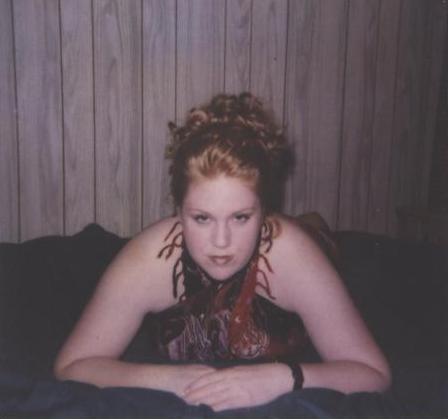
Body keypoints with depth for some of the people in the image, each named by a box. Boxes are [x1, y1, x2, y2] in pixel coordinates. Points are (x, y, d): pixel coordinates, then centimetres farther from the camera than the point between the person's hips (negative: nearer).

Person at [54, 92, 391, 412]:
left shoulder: (289, 252, -26)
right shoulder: (151, 257, -24)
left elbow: (373, 374, -20)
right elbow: (71, 367, -16)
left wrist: (283, 378, -35)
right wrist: (167, 378, -30)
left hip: (282, 406, 0)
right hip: (180, 405, 0)